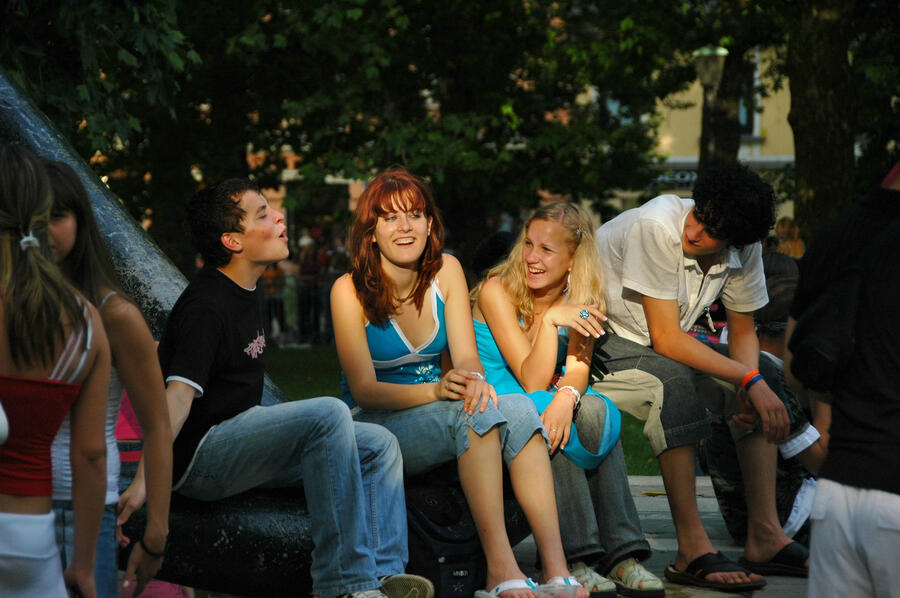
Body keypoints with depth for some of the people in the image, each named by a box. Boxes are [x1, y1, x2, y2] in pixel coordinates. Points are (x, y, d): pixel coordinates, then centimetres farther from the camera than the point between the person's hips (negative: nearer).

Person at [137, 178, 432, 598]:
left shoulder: (245, 290, 15)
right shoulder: (205, 307, -16)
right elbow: (179, 393, -30)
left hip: (239, 444, 10)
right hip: (198, 458, -10)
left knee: (378, 445, 3)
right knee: (328, 414, -29)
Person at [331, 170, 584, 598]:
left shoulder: (446, 271, 4)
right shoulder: (349, 290, -10)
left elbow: (466, 356, -5)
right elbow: (364, 390, -15)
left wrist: (474, 380, -31)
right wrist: (436, 389, -32)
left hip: (435, 418, 4)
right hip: (375, 426, -4)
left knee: (518, 409, -28)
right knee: (476, 415, -33)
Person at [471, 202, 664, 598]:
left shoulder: (580, 298, 3)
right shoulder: (497, 291, -12)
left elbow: (577, 370, -12)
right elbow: (533, 383, -18)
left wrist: (566, 397, -36)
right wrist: (549, 321, -32)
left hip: (544, 410, 4)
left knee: (596, 413, -28)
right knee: (537, 418, -35)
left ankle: (623, 554, -32)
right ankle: (577, 556, -37)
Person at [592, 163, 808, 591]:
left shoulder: (744, 249, -9)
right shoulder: (656, 226, -29)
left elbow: (742, 331, 4)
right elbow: (666, 339, -28)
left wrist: (755, 383, -18)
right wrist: (749, 380, -28)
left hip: (662, 344, 8)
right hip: (595, 341, -7)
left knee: (765, 373, -6)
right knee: (675, 381, -34)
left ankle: (764, 535, -7)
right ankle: (692, 551, -32)